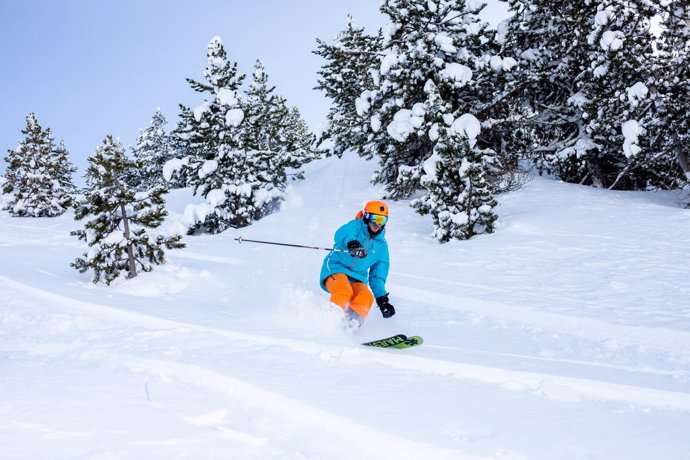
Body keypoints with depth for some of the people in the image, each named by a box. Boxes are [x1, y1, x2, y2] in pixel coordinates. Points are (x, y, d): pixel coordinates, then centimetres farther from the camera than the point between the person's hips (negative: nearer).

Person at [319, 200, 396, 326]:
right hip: (336, 269, -5)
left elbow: (378, 275, 20)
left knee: (366, 297, -27)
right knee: (344, 292, -34)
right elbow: (342, 234, -28)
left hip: (358, 278, 5)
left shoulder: (381, 245, 14)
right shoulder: (355, 226, -2)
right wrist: (352, 243, -53)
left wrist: (382, 298, 7)